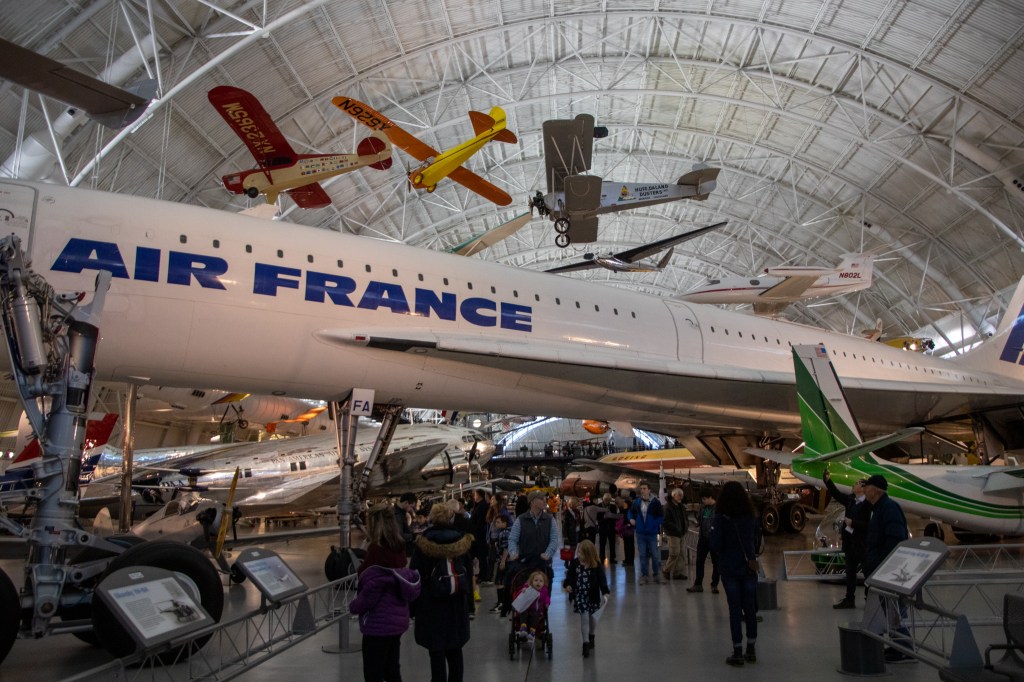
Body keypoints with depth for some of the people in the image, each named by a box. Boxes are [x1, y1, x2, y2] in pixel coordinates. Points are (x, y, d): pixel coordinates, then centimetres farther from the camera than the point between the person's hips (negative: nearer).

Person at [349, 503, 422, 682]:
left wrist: (354, 606, -4)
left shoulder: (377, 549, -19)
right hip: (397, 619, 8)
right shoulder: (398, 548, 5)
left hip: (379, 622, -8)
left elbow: (372, 587, -21)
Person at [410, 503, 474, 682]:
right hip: (457, 602, 4)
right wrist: (468, 599, 14)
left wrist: (412, 604, -1)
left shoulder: (424, 543, -10)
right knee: (455, 648, 17)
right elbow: (469, 571, 6)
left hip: (431, 602, -4)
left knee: (437, 649, 3)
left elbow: (415, 575, -8)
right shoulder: (462, 541, 0)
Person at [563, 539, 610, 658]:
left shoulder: (596, 565, -14)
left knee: (592, 617, 19)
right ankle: (586, 643, 4)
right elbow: (570, 576, 0)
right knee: (584, 618, -4)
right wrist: (567, 585, -19)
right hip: (579, 596, 0)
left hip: (592, 596, 0)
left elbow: (602, 579, -18)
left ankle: (591, 636, 46)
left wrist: (605, 593, -30)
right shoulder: (574, 563, -7)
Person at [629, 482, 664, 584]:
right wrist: (631, 519, 2)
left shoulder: (655, 502, -8)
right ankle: (643, 576, 16)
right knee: (642, 555, 8)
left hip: (652, 533, -3)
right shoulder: (637, 503, 3)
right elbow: (631, 511, 19)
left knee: (655, 555, 6)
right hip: (640, 533, 3)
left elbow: (661, 515, -6)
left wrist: (656, 524, -16)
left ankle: (656, 575, 22)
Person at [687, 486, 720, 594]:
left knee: (716, 562, 7)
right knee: (699, 561, 8)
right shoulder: (702, 507, 7)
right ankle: (698, 584, 15)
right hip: (703, 538, 6)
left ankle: (714, 585, 18)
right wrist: (698, 527, 3)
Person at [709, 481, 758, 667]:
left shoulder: (720, 518, -14)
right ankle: (751, 650, 20)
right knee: (750, 608, 12)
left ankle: (738, 653, 7)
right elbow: (755, 541, 8)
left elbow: (715, 546, -14)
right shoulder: (751, 516, -1)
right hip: (749, 567, 3)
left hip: (730, 569, -3)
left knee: (735, 609, 4)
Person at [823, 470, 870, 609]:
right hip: (849, 540, 8)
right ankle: (849, 599, 23)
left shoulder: (868, 504, -18)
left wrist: (852, 523, -19)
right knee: (850, 571, 14)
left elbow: (869, 524, -25)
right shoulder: (851, 500, 6)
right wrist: (827, 480, 8)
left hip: (862, 542, -8)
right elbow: (837, 494, 15)